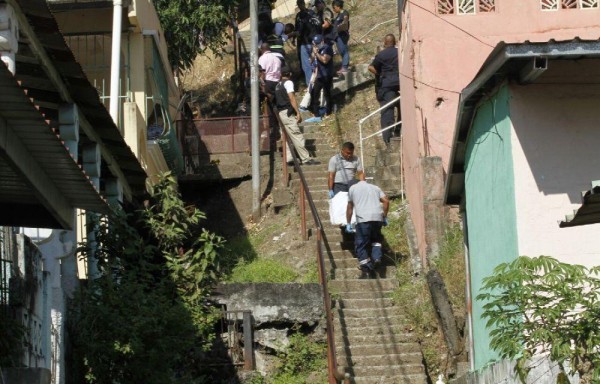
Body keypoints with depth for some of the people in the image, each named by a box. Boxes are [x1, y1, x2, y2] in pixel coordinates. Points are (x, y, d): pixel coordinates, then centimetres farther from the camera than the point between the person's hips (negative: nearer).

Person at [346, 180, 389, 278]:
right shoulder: (375, 188, 27)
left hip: (363, 219, -3)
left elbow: (350, 208, 22)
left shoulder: (353, 188, 21)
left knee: (361, 245, 2)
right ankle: (376, 258, 3)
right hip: (378, 217, 3)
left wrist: (348, 224, 28)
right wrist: (385, 217, 19)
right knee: (376, 239, 26)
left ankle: (367, 270, -5)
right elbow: (386, 201, 13)